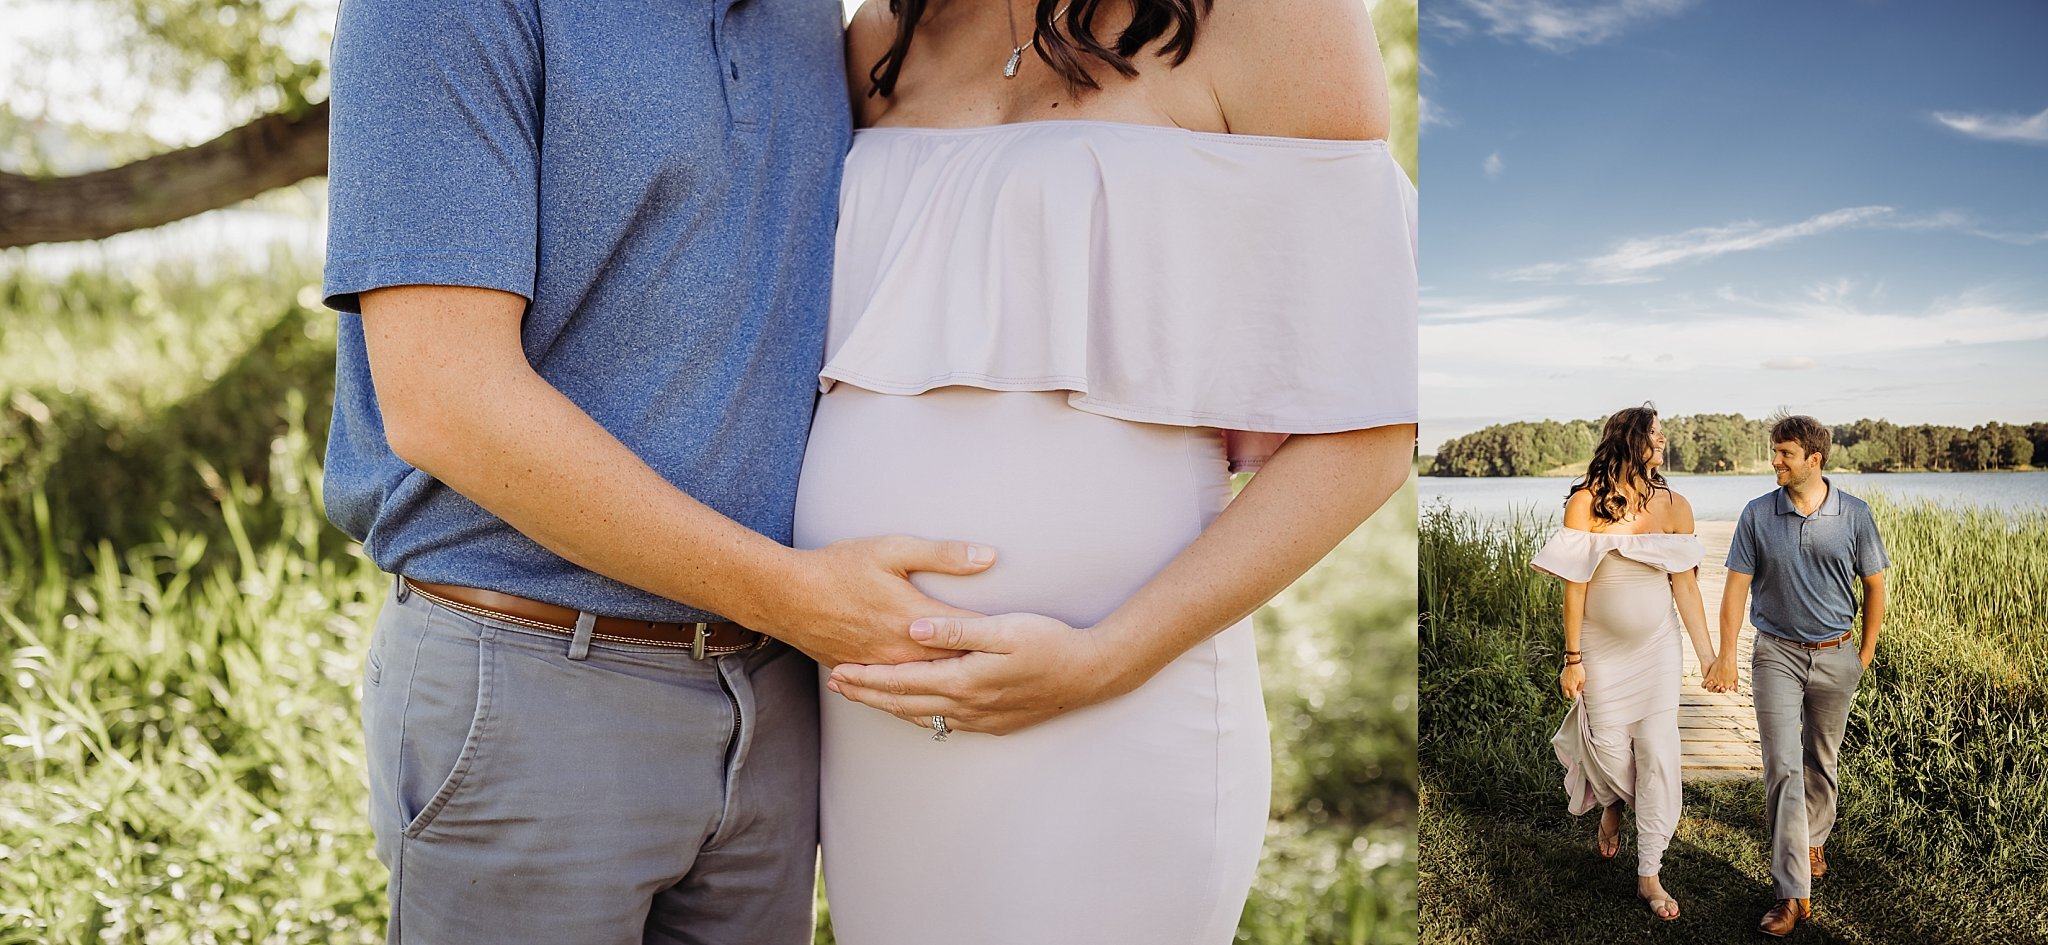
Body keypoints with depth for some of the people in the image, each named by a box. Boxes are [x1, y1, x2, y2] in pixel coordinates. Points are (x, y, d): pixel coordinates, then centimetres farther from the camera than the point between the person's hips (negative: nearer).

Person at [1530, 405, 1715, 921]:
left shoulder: (1674, 506, -4)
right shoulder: (1585, 503, -11)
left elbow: (1685, 586, -2)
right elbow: (1574, 585, -9)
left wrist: (1708, 654, -5)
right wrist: (1572, 659, -8)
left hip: (1657, 647, 2)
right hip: (1602, 649, -2)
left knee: (1659, 756, -3)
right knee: (1610, 750, 3)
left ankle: (1649, 874, 8)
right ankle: (1612, 803, 41)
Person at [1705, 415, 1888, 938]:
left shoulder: (1854, 515, -5)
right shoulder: (1757, 515, -5)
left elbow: (1874, 585, 6)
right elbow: (1737, 586, -2)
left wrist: (1866, 651, 9)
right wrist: (1725, 655, -6)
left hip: (1835, 656, 1)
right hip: (1778, 654, -1)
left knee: (1822, 761, 16)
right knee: (1783, 767, -8)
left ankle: (1813, 839, 44)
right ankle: (1793, 892, -8)